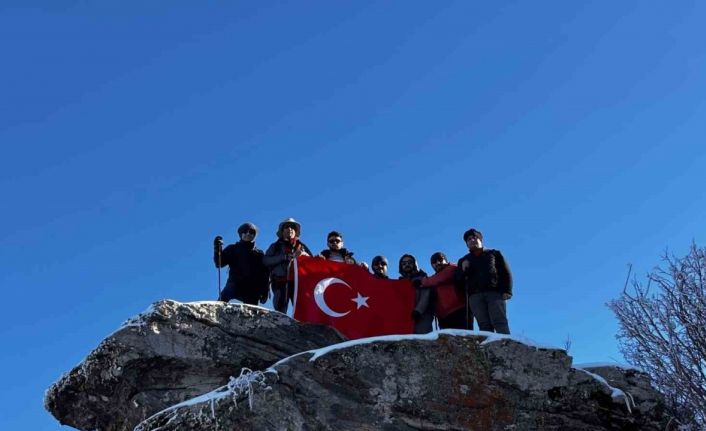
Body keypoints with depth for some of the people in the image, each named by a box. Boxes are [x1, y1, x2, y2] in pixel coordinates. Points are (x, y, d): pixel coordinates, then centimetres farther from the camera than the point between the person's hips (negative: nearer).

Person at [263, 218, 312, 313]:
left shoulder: (301, 246, 23)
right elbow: (265, 260, 1)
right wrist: (285, 257, -9)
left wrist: (305, 255, -7)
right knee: (280, 311, -8)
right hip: (280, 282, 0)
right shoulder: (275, 246, 18)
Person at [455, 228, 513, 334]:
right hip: (475, 296, 2)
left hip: (495, 292, -2)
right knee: (484, 326, -11)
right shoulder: (463, 261, 28)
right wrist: (463, 270, -2)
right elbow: (458, 282, 19)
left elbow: (506, 272, 12)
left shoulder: (494, 254, 23)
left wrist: (507, 291, -4)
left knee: (499, 322, -17)